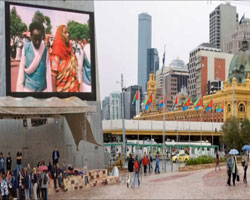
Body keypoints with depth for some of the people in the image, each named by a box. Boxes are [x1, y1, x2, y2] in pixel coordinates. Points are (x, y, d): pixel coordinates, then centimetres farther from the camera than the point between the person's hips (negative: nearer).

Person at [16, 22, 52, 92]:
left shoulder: (45, 49, -4)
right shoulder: (26, 48, -4)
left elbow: (48, 72, -5)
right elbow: (21, 71, -2)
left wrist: (49, 90, -7)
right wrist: (19, 89, -4)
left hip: (43, 88, 0)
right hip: (28, 88, 0)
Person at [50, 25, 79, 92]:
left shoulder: (69, 50, 10)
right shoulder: (57, 54, -12)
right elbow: (53, 75, -15)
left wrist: (78, 84, 12)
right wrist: (54, 91, -18)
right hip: (62, 89, -6)